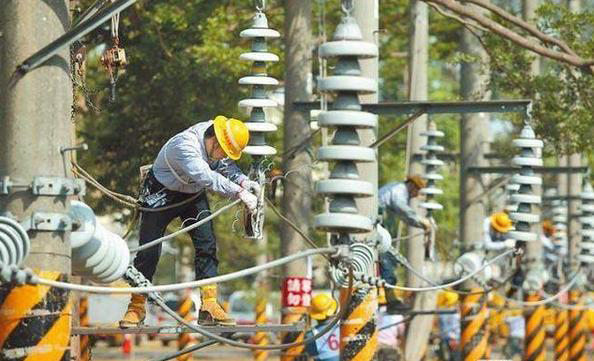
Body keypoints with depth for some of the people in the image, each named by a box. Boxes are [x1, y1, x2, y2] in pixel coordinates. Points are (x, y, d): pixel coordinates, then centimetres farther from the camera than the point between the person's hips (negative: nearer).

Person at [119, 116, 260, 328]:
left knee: (207, 244, -6)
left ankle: (209, 305, -5)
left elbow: (226, 165, 3)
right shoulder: (184, 146, -36)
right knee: (149, 251, -4)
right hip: (161, 194, -7)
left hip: (192, 195, 7)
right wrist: (240, 193, -45)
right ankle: (136, 307, 7)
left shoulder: (214, 137, -12)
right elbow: (208, 178, -44)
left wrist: (243, 181, -15)